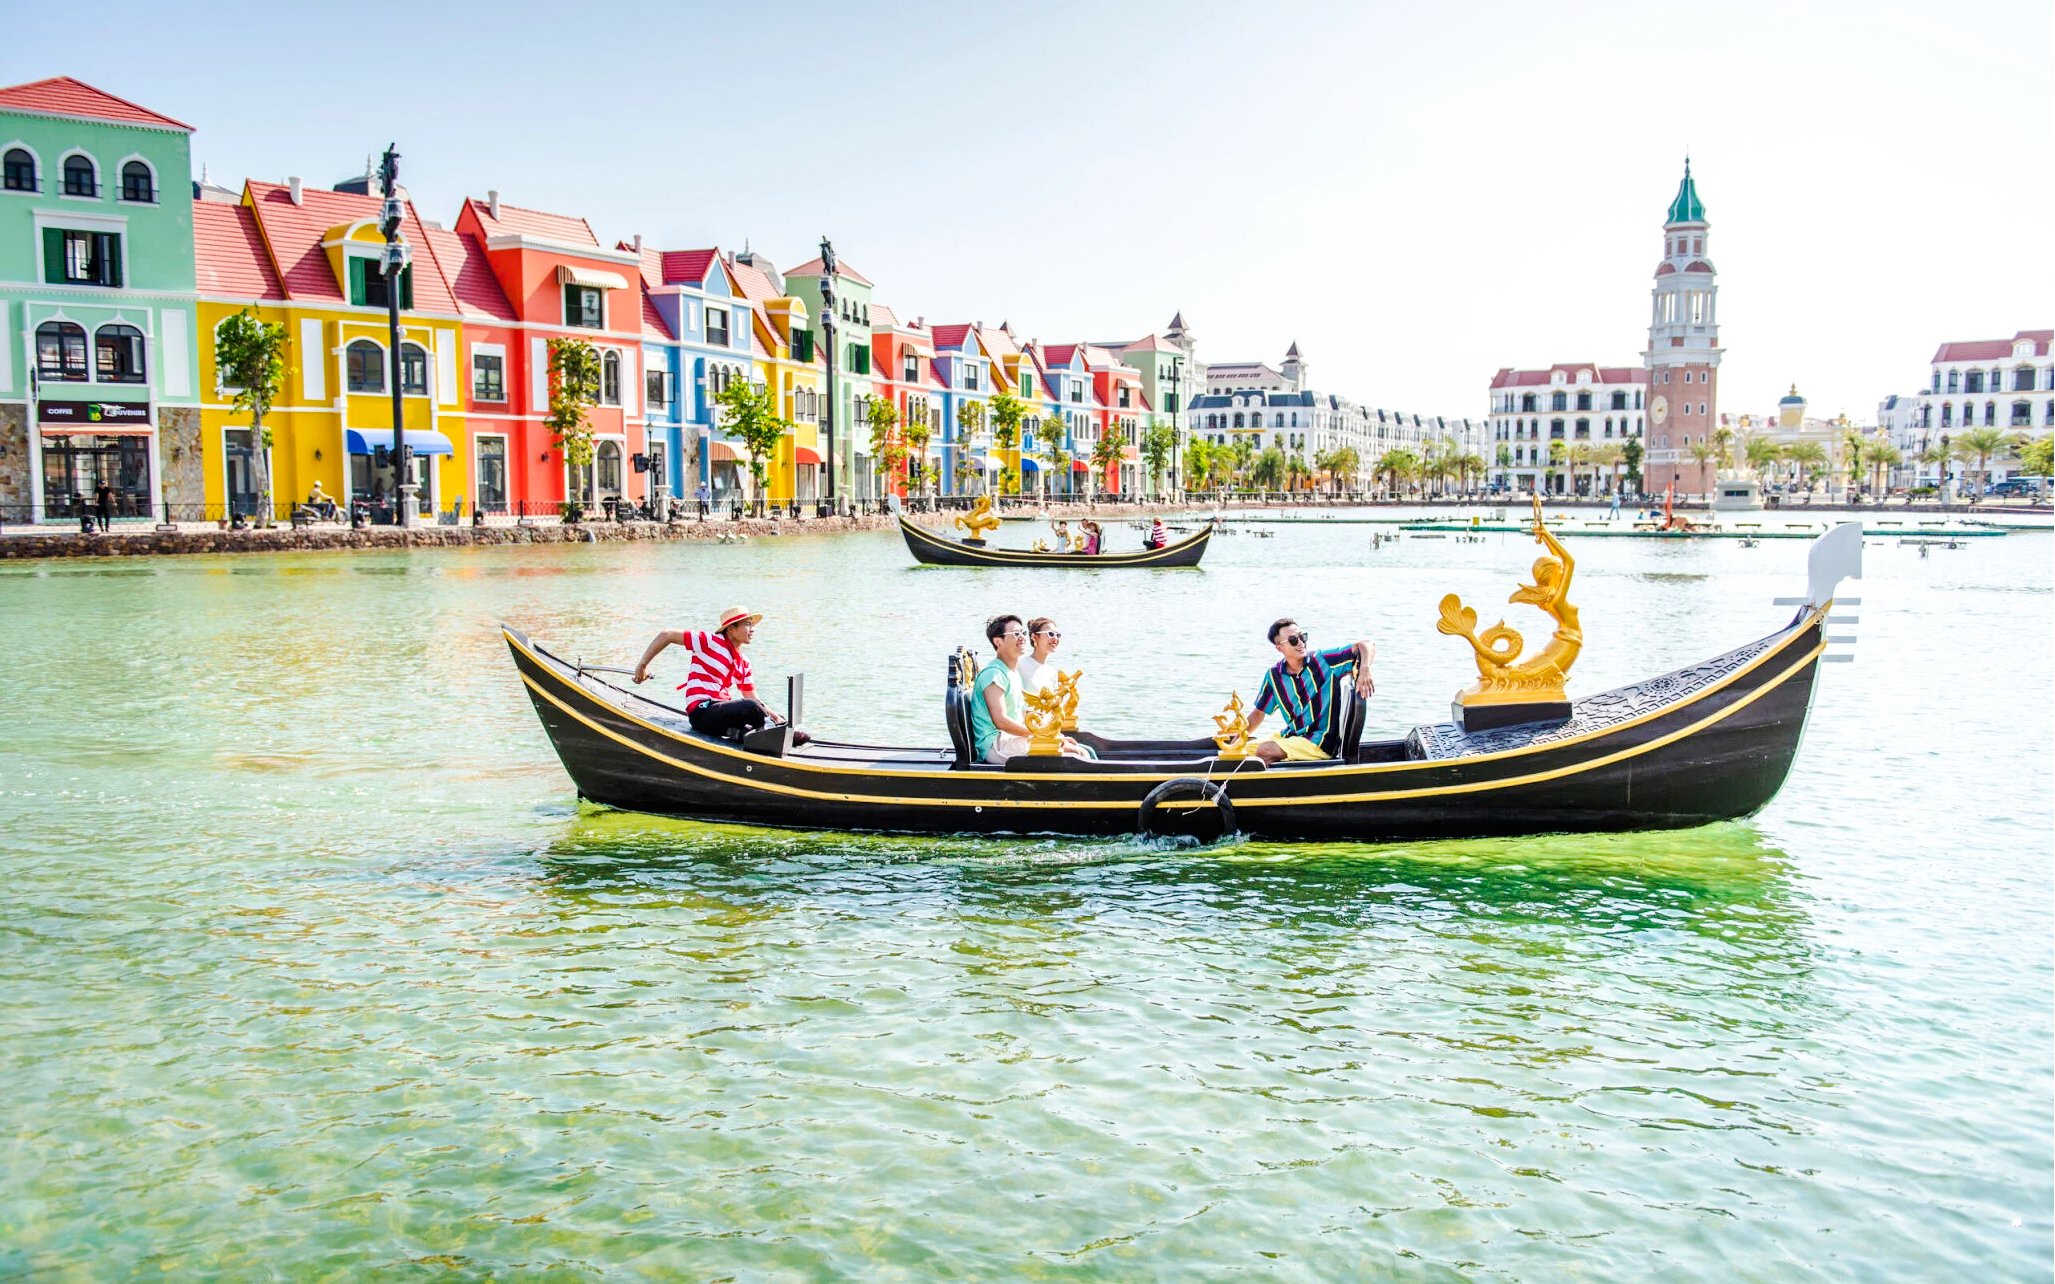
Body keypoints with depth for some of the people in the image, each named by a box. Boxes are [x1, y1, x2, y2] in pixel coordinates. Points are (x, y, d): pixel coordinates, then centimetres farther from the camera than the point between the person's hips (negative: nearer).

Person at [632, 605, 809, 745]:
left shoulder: (744, 663, 16)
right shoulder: (711, 642, -6)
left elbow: (751, 696, 18)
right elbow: (666, 635, -7)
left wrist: (774, 716, 2)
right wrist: (643, 665, -6)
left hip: (723, 712, 8)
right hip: (702, 711, -8)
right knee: (751, 707, -29)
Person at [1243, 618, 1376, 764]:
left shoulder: (1324, 661, -9)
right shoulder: (1274, 675, 3)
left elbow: (1365, 647, -13)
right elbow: (1259, 713, 12)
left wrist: (1364, 670, -34)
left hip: (1320, 742, -5)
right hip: (1291, 736, 5)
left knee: (1264, 751, -25)